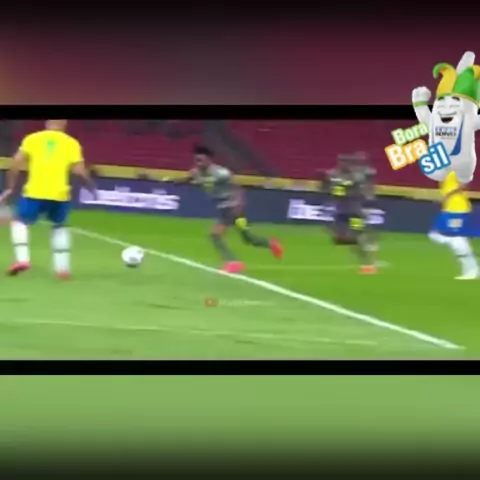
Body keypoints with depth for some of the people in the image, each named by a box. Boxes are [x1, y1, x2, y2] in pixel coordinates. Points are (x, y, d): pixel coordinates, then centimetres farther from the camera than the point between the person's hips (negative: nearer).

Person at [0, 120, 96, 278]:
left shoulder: (32, 139, 8)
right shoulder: (71, 143, 6)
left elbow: (16, 165, 0)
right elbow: (79, 170, -1)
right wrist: (91, 187, 15)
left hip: (34, 192, -1)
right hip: (59, 194, 1)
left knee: (19, 221, 19)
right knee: (59, 226, 26)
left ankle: (22, 259, -1)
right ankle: (62, 267, 17)